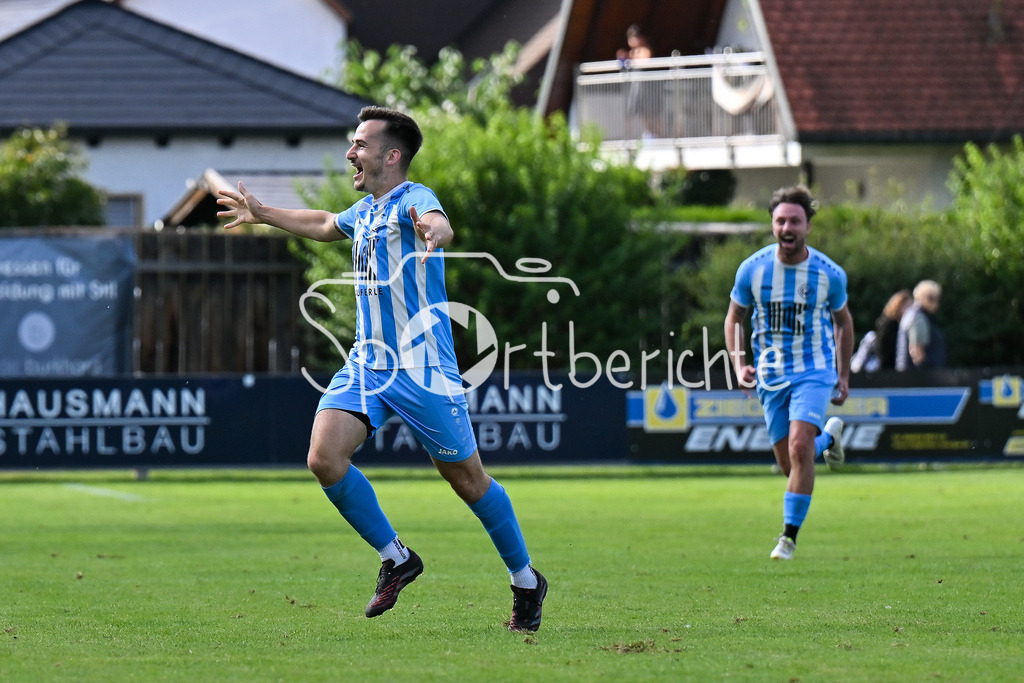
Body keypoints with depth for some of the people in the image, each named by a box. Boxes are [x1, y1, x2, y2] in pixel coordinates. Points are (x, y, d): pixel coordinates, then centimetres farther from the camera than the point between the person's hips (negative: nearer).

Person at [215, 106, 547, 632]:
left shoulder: (413, 199, -11)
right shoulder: (365, 211, 15)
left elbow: (439, 224, -36)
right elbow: (325, 225, 39)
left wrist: (432, 232, -60)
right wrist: (260, 213, 47)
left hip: (422, 367, -7)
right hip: (366, 364, 7)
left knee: (466, 478, 0)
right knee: (324, 458, -13)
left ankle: (526, 582, 20)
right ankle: (395, 558, 5)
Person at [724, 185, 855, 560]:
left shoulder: (829, 273, -8)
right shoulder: (752, 268, -7)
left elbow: (843, 320, 10)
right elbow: (734, 318, 7)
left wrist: (844, 376, 10)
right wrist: (739, 364, -8)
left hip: (815, 371, -2)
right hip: (771, 375, 3)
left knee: (799, 447, -22)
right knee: (788, 465, 5)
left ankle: (790, 536, -12)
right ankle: (829, 436, 39)